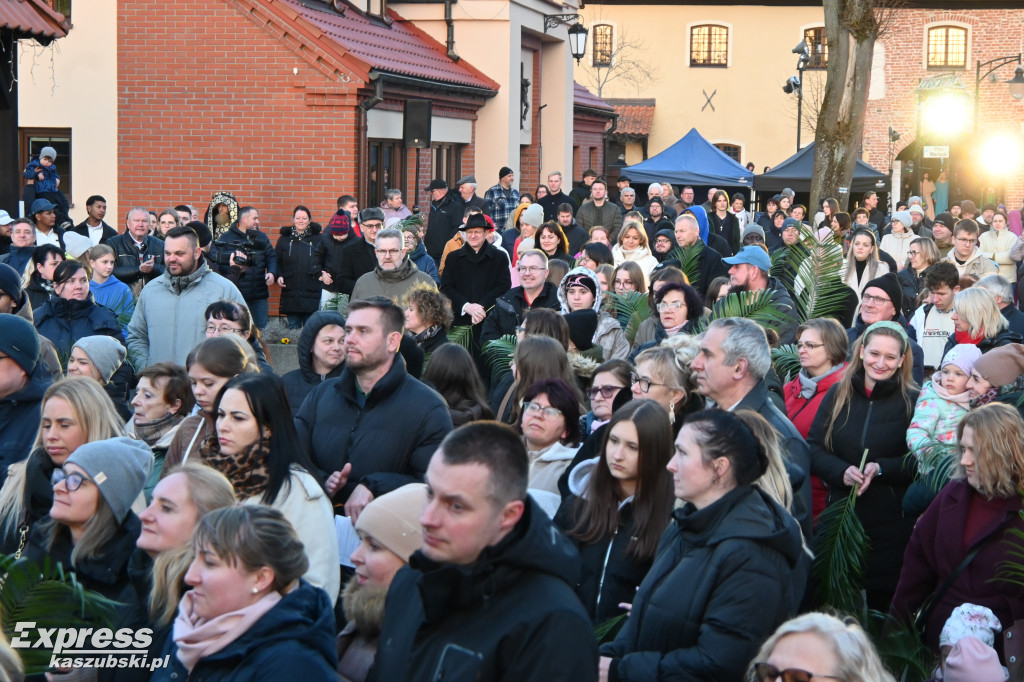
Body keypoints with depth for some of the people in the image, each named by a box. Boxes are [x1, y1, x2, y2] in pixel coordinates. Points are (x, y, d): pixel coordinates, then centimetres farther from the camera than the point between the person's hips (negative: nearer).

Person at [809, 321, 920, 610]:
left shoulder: (914, 402, -1)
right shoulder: (837, 395, 7)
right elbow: (813, 448, 3)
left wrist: (880, 469, -19)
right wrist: (842, 471, -15)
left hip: (891, 524, -2)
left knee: (880, 597, 2)